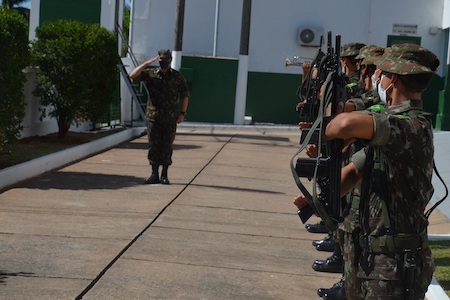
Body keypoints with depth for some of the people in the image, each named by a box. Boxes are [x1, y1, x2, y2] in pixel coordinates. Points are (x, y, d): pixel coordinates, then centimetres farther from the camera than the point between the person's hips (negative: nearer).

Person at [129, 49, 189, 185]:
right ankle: (154, 174, 10)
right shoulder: (150, 74, 3)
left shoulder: (177, 76, 4)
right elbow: (133, 75, -10)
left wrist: (182, 113, 1)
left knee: (167, 147, 2)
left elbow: (185, 95, 9)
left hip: (170, 119, 0)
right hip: (154, 117, 1)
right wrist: (147, 63, -13)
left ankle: (164, 175, 9)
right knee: (154, 146, 3)